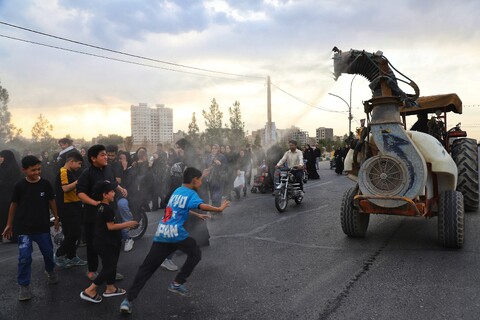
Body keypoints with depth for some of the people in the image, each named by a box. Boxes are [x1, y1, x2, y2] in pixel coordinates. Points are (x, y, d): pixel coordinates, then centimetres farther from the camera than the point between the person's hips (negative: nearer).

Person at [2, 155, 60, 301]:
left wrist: (56, 218, 10)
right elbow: (14, 205, 0)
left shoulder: (45, 184, -7)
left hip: (43, 227, 2)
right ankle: (24, 286, 11)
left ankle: (50, 271, 44)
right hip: (24, 228, -2)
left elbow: (51, 201, 6)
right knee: (24, 257, -3)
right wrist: (9, 225, 5)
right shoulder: (19, 186, -10)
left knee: (48, 252, 15)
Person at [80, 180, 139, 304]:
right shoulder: (108, 209, -21)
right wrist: (126, 224, -13)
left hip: (104, 242, 10)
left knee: (111, 265, 18)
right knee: (109, 267, -4)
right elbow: (111, 226, -21)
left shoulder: (100, 207, 9)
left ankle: (110, 289, 29)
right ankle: (89, 291, 0)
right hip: (105, 244, -10)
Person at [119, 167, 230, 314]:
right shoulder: (191, 194, -1)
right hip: (175, 233, -7)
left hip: (160, 234, 7)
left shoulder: (177, 191, 22)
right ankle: (177, 283, 17)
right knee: (195, 253, 18)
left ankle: (128, 300, 1)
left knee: (146, 267, 7)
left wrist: (197, 215, 42)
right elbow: (202, 206, -20)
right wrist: (219, 208, -11)